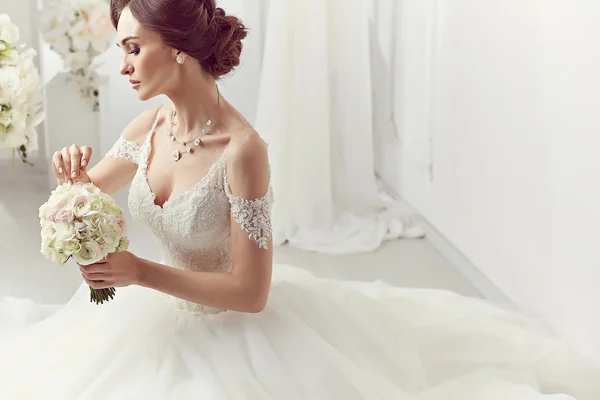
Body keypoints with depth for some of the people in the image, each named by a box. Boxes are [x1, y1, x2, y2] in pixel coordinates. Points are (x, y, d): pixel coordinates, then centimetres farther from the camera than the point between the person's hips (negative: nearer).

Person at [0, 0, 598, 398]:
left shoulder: (241, 150, -29)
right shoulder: (151, 126, -8)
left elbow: (251, 291, -26)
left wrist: (142, 273, -28)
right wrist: (74, 173, -14)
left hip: (235, 328, -7)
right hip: (167, 314, 7)